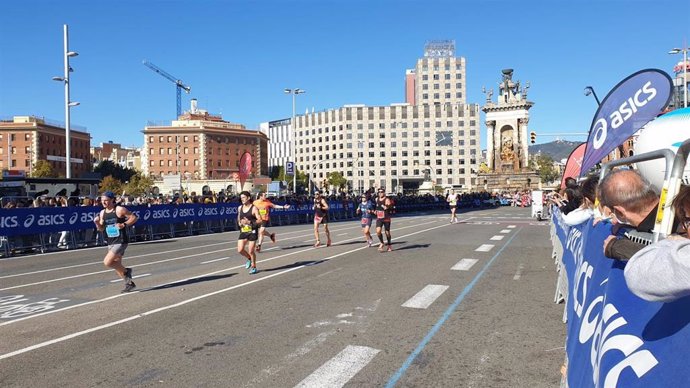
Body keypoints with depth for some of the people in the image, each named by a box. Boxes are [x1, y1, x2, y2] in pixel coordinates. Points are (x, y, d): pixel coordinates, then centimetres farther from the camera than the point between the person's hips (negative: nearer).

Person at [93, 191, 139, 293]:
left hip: (121, 241, -7)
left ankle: (126, 271, 6)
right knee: (117, 265, 11)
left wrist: (124, 224, -20)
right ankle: (129, 283, 27)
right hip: (110, 242, 7)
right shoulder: (102, 213, 8)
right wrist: (97, 223, -6)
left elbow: (134, 218, -8)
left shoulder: (120, 210, -12)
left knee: (107, 262, -16)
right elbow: (101, 229, 13)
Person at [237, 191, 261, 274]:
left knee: (251, 251, -2)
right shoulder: (240, 208, 8)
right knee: (240, 250, -4)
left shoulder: (254, 208, -10)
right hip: (243, 231, 5)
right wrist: (239, 223, 1)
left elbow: (260, 220, -12)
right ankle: (249, 259, 27)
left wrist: (249, 222, -24)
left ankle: (253, 267, 19)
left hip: (252, 232, -5)